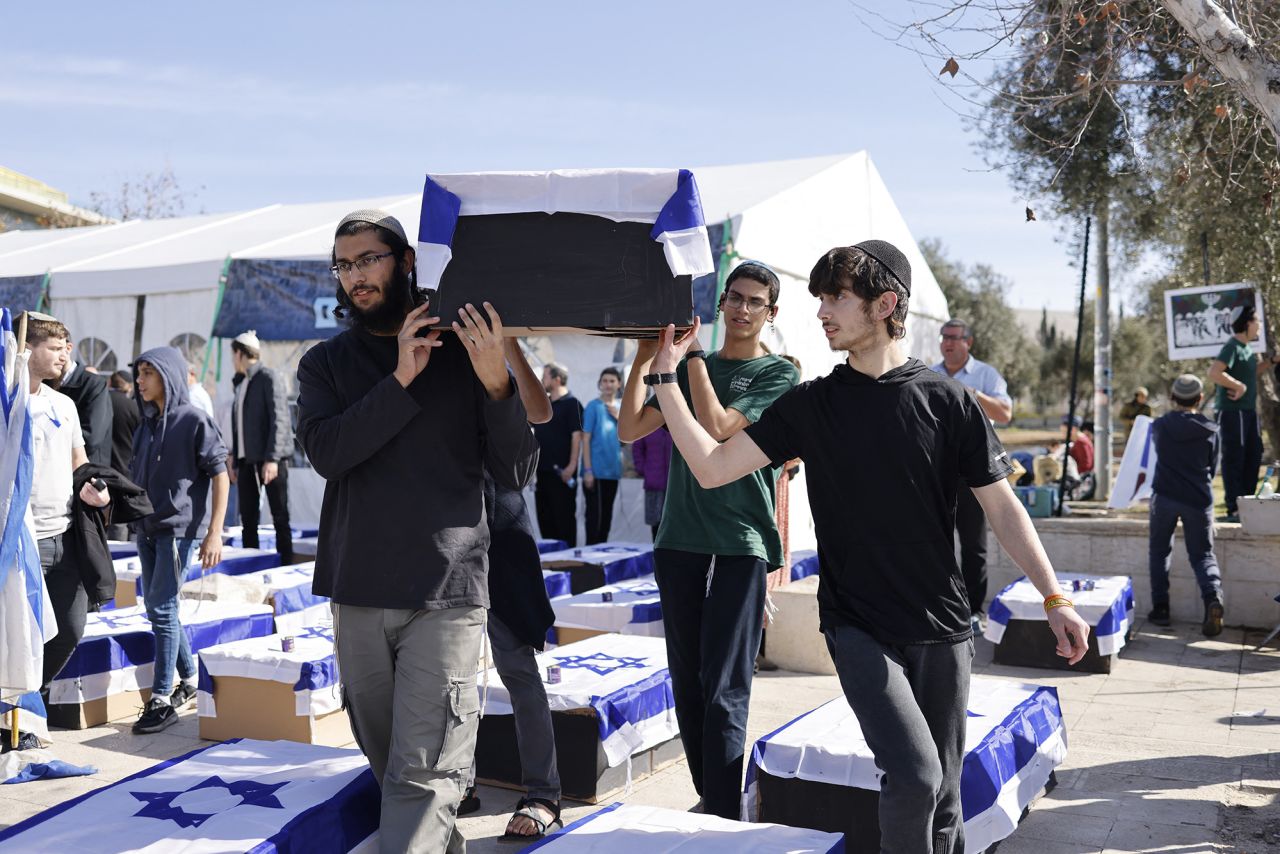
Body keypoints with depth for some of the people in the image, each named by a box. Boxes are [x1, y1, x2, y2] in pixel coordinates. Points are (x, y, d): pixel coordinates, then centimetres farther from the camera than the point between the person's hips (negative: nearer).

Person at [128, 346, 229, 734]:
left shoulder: (195, 421, -8)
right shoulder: (146, 424, 12)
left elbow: (220, 476, -9)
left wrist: (215, 533, -14)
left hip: (177, 527, -7)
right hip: (146, 528, 7)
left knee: (162, 609, -9)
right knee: (158, 608, 12)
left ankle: (162, 700, -3)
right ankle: (191, 680, 27)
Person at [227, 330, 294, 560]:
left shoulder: (269, 378, -7)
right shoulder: (242, 383, 17)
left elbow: (279, 420, -14)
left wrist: (272, 459, -19)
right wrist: (233, 456, 13)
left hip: (270, 458, -8)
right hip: (247, 459, 8)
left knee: (280, 516, -2)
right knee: (248, 518, 8)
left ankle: (286, 564, 2)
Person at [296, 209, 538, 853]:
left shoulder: (463, 351, 3)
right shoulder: (325, 363, 11)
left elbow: (515, 474, -1)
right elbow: (326, 453, -9)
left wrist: (496, 383, -16)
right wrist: (402, 380, -16)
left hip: (446, 593, -3)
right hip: (358, 592, 3)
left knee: (424, 775, -9)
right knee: (388, 762, 14)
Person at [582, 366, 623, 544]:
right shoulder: (594, 406, -7)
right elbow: (585, 439, -10)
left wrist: (619, 418, -4)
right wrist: (587, 470, -15)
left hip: (613, 470, 6)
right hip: (596, 470, -6)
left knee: (607, 515, 11)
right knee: (594, 515, -5)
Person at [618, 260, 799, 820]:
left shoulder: (777, 373, 2)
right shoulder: (690, 368, 16)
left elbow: (717, 428, -12)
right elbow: (630, 428, 6)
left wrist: (694, 357, -8)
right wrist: (646, 355, -2)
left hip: (741, 544, -5)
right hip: (679, 539, 5)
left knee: (724, 694, -8)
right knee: (687, 686, 9)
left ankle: (724, 821, -4)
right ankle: (706, 802, 21)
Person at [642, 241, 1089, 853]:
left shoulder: (948, 402, -1)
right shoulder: (811, 405, 2)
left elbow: (1001, 507, 3)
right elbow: (712, 468, -2)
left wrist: (1054, 599, -3)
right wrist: (665, 376, -7)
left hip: (940, 628, 1)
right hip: (857, 628, -1)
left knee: (941, 796, 8)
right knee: (912, 775, -18)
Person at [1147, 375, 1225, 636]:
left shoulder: (1160, 426, 0)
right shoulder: (1210, 431, 0)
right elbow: (1212, 469, 11)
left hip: (1164, 496, 0)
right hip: (1198, 499, 0)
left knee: (1159, 551, 16)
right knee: (1203, 554, 6)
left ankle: (1160, 608, 11)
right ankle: (1213, 598, -21)